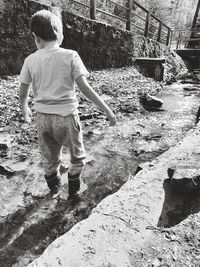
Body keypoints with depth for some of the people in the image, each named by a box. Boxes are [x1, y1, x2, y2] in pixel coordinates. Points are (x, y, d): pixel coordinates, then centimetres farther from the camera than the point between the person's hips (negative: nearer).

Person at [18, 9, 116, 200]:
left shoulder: (30, 60, 0)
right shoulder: (70, 56, -8)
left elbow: (23, 92, 7)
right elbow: (85, 88, -14)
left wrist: (24, 109, 28)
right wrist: (107, 110, -8)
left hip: (43, 117, 3)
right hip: (66, 116, -3)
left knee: (50, 160, 23)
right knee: (77, 157, 21)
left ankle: (54, 191, 41)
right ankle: (73, 191, 34)